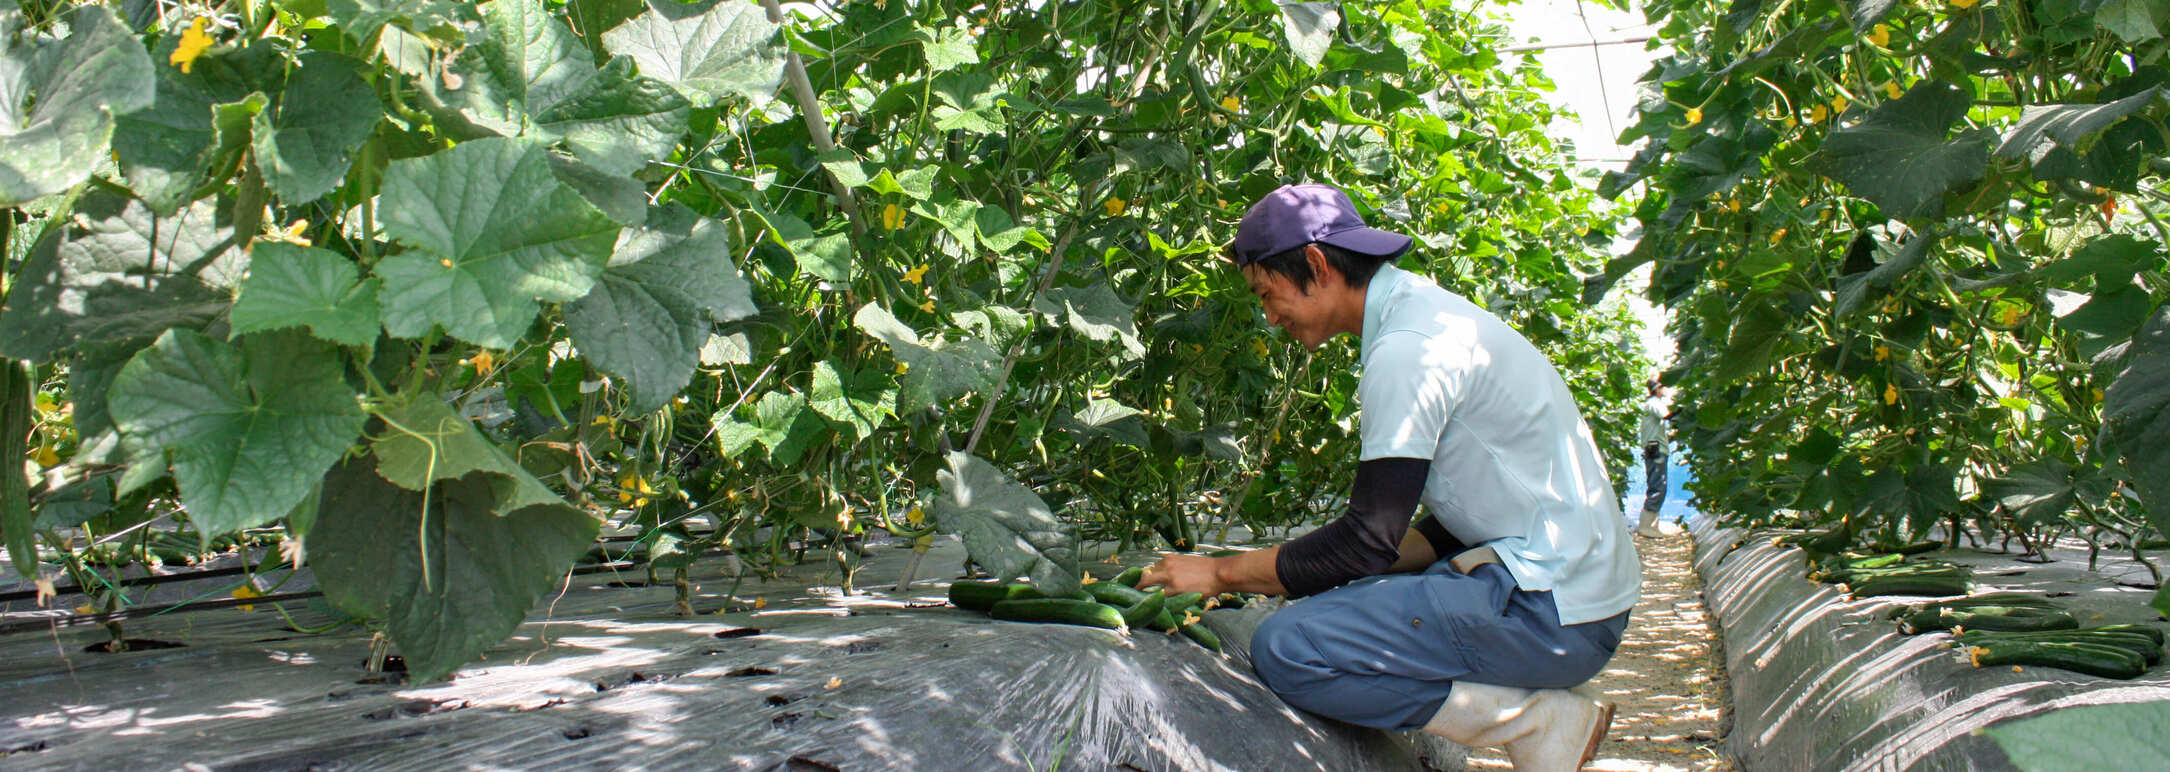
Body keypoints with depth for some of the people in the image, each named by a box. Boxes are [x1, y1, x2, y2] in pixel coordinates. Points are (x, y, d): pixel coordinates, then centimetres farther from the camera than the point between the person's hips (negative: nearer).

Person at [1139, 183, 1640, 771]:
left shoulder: (1408, 349, -16)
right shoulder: (1430, 315, 16)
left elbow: (1369, 540, -16)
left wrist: (1223, 572, -5)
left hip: (1549, 611, -10)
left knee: (1285, 649, -18)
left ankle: (1539, 721, -10)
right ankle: (1540, 709, 7)